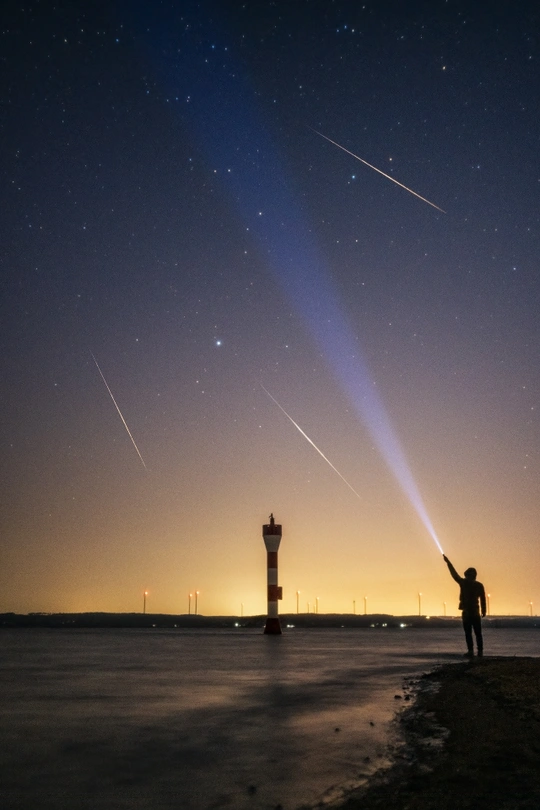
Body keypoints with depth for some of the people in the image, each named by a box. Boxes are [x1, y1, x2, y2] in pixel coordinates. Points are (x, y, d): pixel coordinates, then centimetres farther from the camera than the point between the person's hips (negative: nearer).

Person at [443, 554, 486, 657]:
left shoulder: (463, 583, -3)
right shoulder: (479, 585, 1)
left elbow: (454, 573, 6)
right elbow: (483, 599, -1)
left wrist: (447, 561, 15)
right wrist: (483, 611, 2)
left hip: (466, 612, -2)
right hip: (476, 612, 2)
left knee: (468, 633, 0)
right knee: (478, 633, 9)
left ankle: (470, 650, -7)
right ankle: (480, 651, 5)